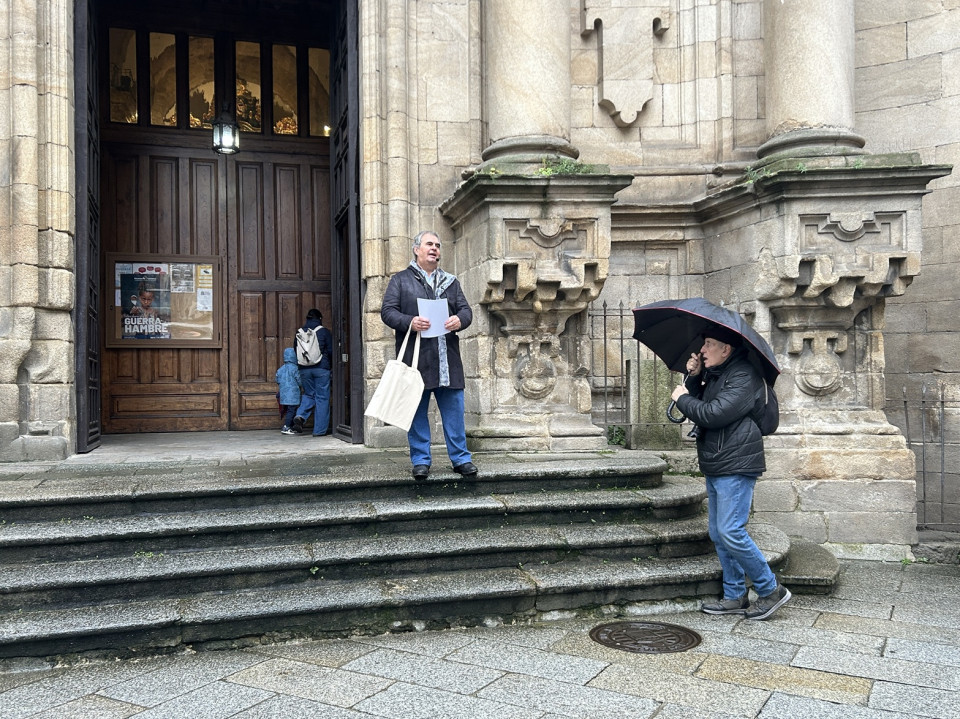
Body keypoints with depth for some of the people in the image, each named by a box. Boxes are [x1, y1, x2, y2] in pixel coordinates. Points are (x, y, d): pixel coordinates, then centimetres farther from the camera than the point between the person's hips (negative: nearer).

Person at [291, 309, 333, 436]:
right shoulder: (324, 332, -4)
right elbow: (331, 351, -5)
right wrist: (331, 366, 11)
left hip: (304, 369, 4)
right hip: (321, 368, -4)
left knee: (309, 394, 20)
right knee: (322, 398, 3)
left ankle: (300, 416, -6)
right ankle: (320, 429, 4)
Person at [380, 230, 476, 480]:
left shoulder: (450, 281, 19)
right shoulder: (400, 280, 9)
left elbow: (466, 310, 14)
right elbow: (387, 311, 1)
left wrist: (460, 320, -11)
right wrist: (409, 322, -18)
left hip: (448, 359, 3)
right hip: (415, 358, -2)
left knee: (454, 409, 3)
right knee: (417, 411, 3)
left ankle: (461, 458, 12)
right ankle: (421, 460, 12)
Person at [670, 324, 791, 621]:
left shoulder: (743, 377, -14)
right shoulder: (715, 375, 18)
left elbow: (713, 414, -24)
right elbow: (698, 408, 17)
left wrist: (683, 399, -9)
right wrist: (693, 378, 4)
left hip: (736, 466, -10)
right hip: (716, 468, 10)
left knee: (731, 532, -12)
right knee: (719, 535, 11)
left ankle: (771, 590, 3)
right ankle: (735, 597, 20)